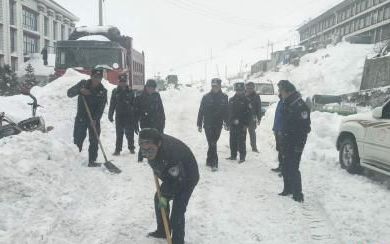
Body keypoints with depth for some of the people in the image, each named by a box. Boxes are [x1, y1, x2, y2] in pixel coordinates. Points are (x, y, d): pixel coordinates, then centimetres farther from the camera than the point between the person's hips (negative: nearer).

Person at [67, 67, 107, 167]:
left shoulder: (103, 91, -5)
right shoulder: (83, 84, -1)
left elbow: (101, 108, -13)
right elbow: (69, 93, -4)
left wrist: (95, 119, -26)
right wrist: (79, 90, -24)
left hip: (94, 119, 0)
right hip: (81, 117, 0)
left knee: (94, 141, 1)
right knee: (77, 139, 0)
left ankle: (92, 161, 9)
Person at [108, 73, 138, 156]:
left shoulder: (131, 92, 4)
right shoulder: (115, 91, 5)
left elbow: (134, 105, 5)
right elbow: (112, 104, 7)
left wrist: (135, 116, 2)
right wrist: (110, 115, 2)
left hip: (129, 116, 0)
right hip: (119, 116, 1)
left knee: (130, 133, 4)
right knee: (119, 134, 3)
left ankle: (131, 148, 18)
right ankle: (117, 149, 8)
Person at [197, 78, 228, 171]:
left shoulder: (224, 97, 2)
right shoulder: (206, 97, -4)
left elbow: (226, 111, 8)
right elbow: (201, 111, -1)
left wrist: (227, 123, 7)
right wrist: (199, 124, -2)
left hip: (218, 125, 3)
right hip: (208, 124, -2)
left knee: (213, 143, 12)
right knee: (212, 144, -8)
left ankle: (209, 160, 27)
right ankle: (214, 163, -6)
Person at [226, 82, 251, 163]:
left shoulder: (246, 100, -2)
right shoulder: (231, 100, 11)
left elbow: (248, 113, -5)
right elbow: (229, 112, 13)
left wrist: (246, 124, -11)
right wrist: (229, 123, 8)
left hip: (242, 125, -4)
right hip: (233, 124, 5)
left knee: (241, 141, -3)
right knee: (233, 141, 10)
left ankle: (242, 157, 6)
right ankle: (233, 155, 21)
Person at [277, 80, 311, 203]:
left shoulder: (300, 106, -18)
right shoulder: (287, 104, 11)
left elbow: (304, 128, -21)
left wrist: (299, 145, -23)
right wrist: (282, 137, 18)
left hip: (295, 143, -9)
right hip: (287, 142, 9)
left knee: (293, 168, -7)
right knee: (285, 167, 16)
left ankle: (298, 194, 3)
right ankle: (288, 189, 30)